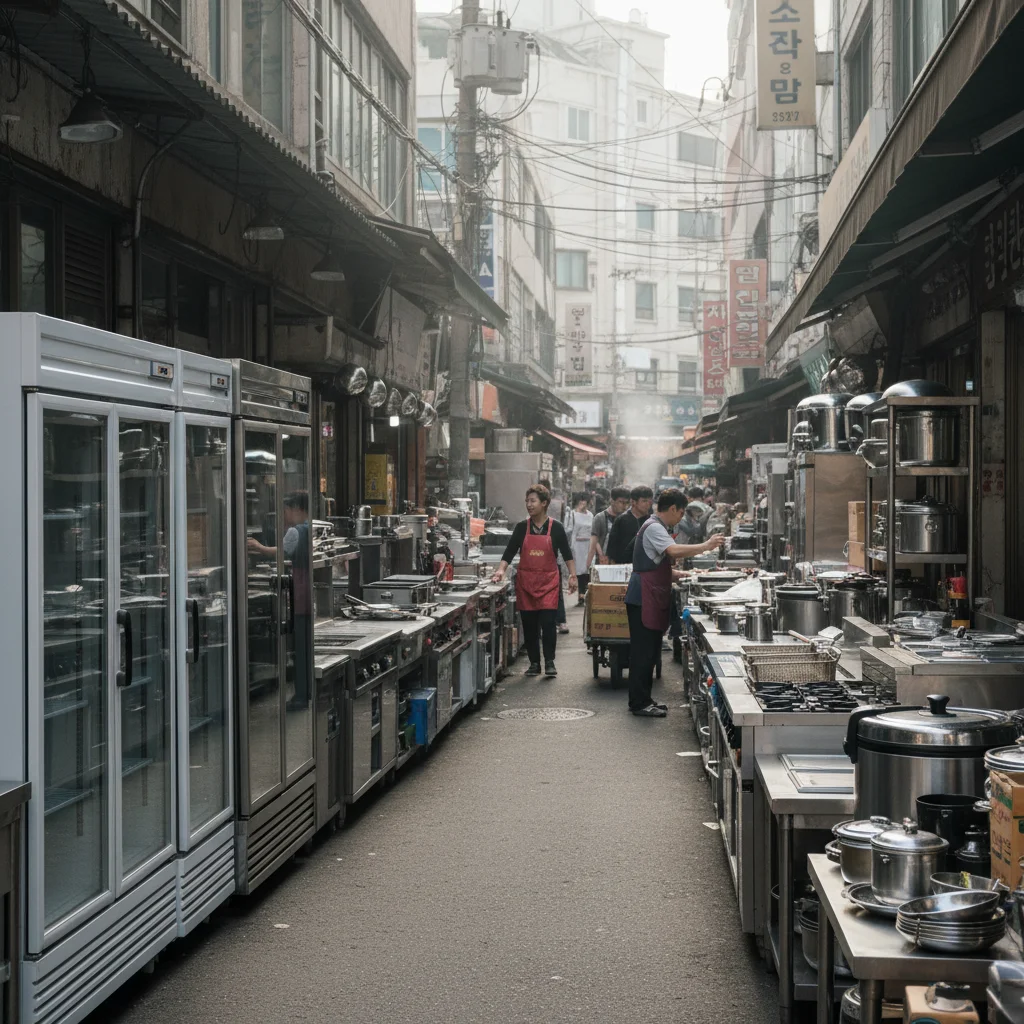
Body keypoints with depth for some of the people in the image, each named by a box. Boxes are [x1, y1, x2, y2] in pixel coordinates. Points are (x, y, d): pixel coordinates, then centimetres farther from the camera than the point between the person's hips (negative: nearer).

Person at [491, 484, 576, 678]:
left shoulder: (556, 528, 1)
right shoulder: (521, 528, 4)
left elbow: (566, 553, 6)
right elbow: (509, 552, 1)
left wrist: (573, 575, -1)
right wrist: (501, 570, -14)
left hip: (549, 582, -2)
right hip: (525, 582, 2)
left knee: (547, 622, -10)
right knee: (529, 625, 5)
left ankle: (549, 662, 0)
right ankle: (534, 663, 16)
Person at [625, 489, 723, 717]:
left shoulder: (658, 527, 20)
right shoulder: (654, 528, -14)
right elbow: (675, 551, -30)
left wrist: (680, 574, 17)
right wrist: (706, 546, -23)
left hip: (652, 598, 11)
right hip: (644, 598, -11)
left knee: (649, 651, 14)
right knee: (643, 651, -7)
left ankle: (643, 700, 20)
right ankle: (639, 703, -3)